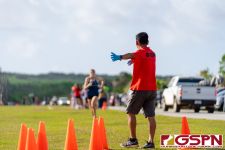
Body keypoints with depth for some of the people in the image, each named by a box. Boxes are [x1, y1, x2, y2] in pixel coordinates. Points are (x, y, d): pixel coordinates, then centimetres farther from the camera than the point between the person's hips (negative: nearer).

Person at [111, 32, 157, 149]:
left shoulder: (141, 52, -8)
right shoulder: (152, 53, 16)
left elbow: (131, 55, -31)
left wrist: (120, 57, -47)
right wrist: (133, 60, 54)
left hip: (140, 88, -7)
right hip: (152, 89, 7)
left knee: (131, 113, 4)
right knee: (151, 116, 1)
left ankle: (133, 140, 2)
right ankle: (151, 142, -4)